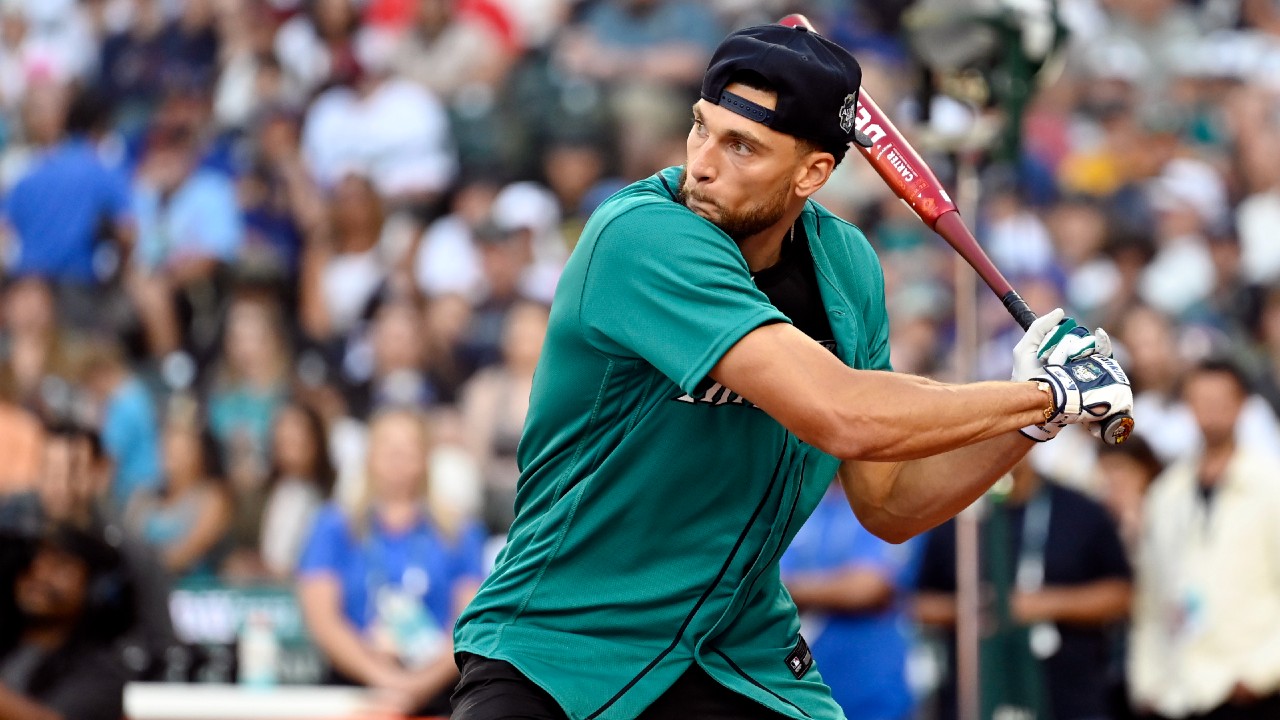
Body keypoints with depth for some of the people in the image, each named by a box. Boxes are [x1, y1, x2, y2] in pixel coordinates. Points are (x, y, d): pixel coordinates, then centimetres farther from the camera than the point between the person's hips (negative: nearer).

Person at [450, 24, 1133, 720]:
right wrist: (1045, 395, -19)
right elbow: (841, 417, -31)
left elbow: (888, 507, 9)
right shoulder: (643, 235, -22)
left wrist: (1028, 424, -6)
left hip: (739, 659, 5)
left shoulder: (846, 264, 1)